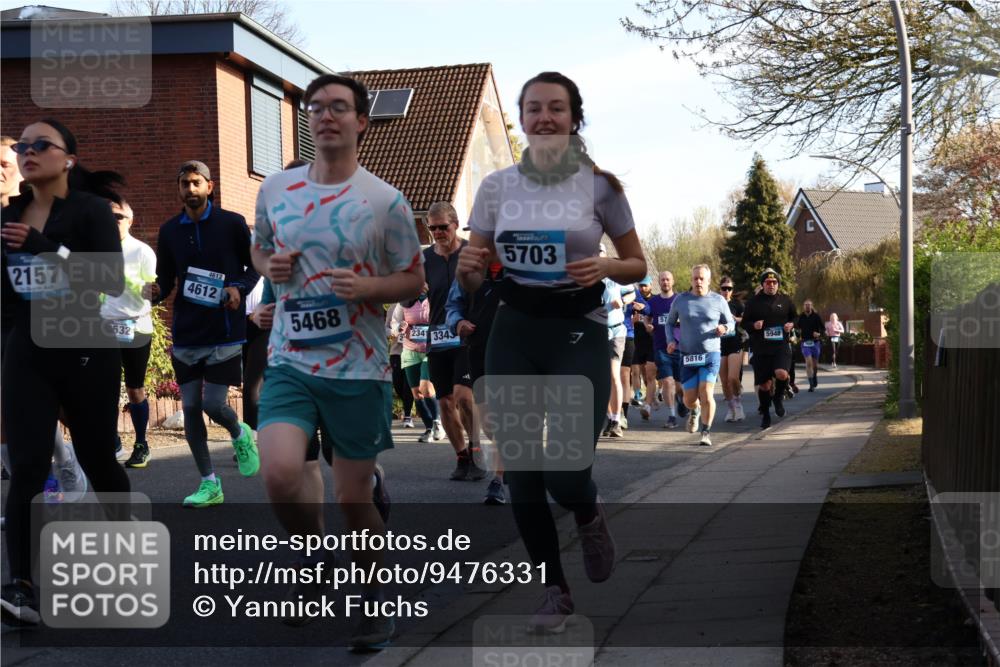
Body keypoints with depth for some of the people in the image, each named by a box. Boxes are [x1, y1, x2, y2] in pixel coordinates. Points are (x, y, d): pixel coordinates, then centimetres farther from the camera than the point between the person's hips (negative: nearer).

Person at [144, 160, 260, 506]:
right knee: (190, 409, 3)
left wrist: (239, 288, -13)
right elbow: (166, 278, 13)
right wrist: (156, 292, -9)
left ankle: (240, 435, 26)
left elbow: (255, 266, 5)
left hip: (225, 332, -4)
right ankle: (210, 484, 14)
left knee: (213, 405, -10)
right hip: (186, 334, 4)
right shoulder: (170, 230, 7)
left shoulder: (232, 223, -2)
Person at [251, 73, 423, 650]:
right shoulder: (276, 189, 5)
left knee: (354, 500, 5)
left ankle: (377, 598, 31)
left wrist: (366, 287, -18)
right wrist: (269, 266, -2)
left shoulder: (386, 202, -5)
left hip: (359, 369, -2)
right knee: (280, 473, -19)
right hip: (290, 362, 2)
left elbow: (415, 280, 1)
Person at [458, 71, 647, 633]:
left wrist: (605, 267, -15)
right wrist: (469, 268, -15)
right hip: (514, 335, 3)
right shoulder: (497, 186, 3)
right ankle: (556, 591, 24)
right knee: (522, 477, 3)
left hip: (579, 334, -3)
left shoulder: (599, 186, -3)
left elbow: (638, 265, 6)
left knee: (566, 477, -13)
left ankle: (591, 514, 27)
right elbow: (473, 278, 8)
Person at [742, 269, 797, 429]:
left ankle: (779, 397, 7)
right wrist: (754, 325, -14)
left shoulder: (785, 301, 8)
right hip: (760, 349, 0)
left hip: (781, 347, 0)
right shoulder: (754, 302, 3)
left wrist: (791, 324, -1)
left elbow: (795, 317, 21)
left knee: (781, 374, -25)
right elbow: (744, 323, 8)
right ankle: (765, 414, 24)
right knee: (764, 385, 2)